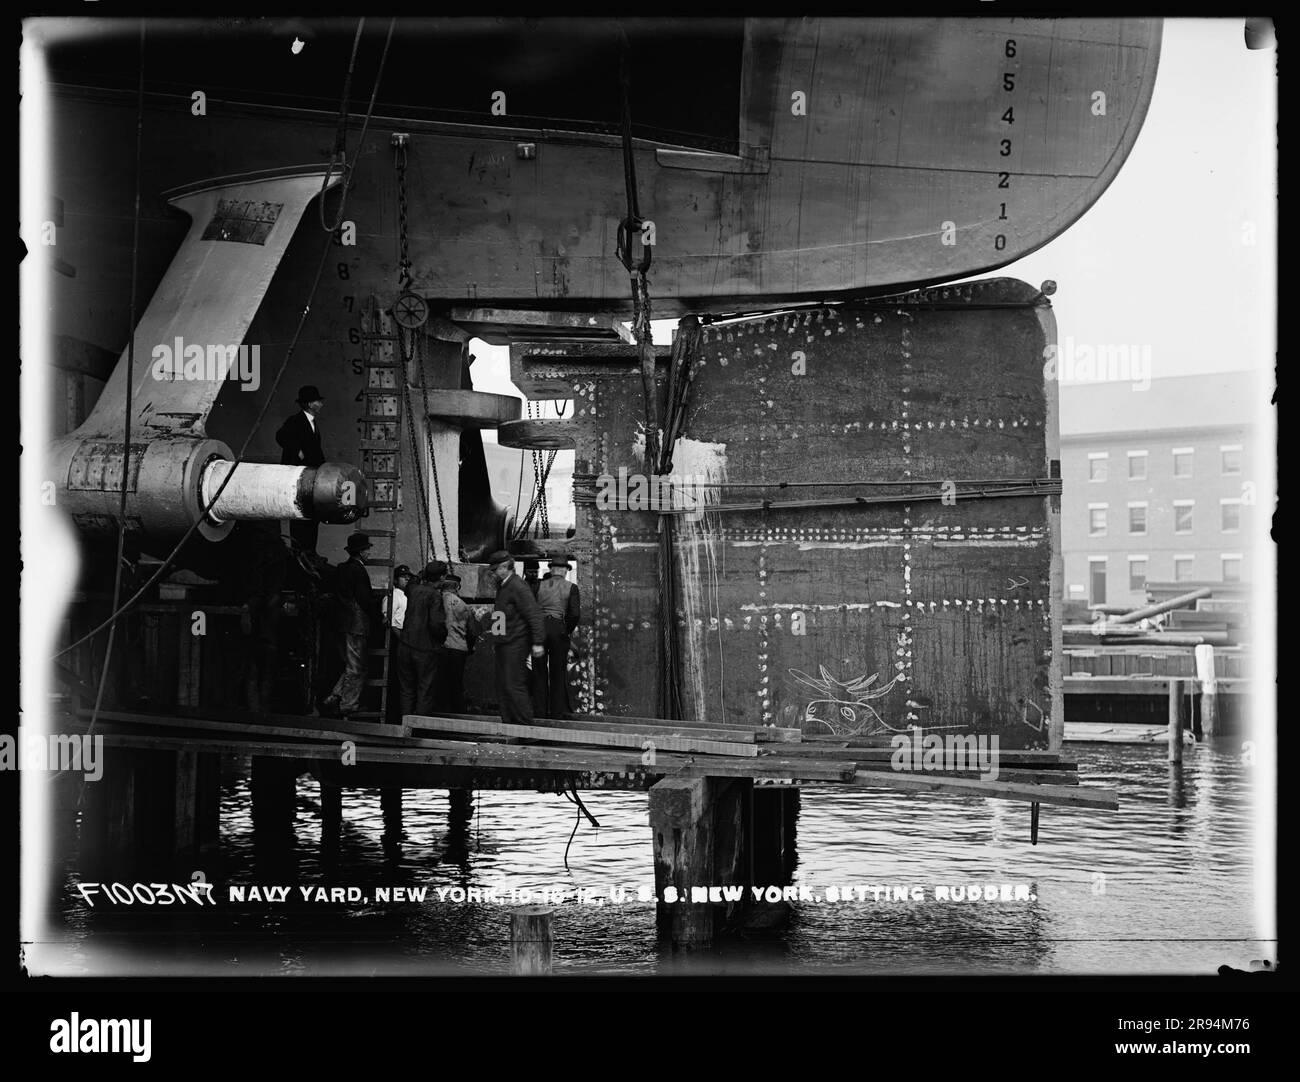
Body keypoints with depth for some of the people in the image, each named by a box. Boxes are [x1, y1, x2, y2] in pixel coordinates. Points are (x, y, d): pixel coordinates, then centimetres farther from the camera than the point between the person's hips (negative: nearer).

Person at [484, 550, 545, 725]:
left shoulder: (518, 587, -15)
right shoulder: (501, 587, 15)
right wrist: (489, 631, 16)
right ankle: (509, 724, 16)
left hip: (515, 644, -10)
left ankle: (525, 725, -6)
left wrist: (538, 642, -22)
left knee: (514, 686, -11)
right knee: (502, 687, 11)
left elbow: (534, 615, -19)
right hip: (503, 645, 10)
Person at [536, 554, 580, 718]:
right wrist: (568, 630, 5)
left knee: (540, 670, 9)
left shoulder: (540, 586, 5)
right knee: (558, 671, 6)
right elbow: (575, 614, -8)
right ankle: (558, 710, 6)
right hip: (559, 628, -1)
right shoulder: (571, 587, 0)